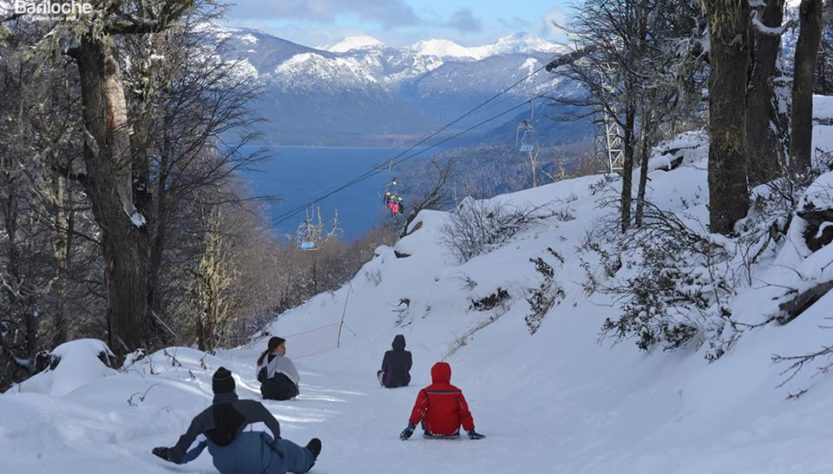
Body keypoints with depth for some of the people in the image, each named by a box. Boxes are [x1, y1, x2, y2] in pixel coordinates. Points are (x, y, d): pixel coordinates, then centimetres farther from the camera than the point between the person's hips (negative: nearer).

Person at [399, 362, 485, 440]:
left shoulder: (426, 392, -6)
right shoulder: (456, 392, -1)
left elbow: (418, 410, -15)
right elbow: (465, 413, -1)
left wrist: (411, 426, -17)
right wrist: (471, 431, 3)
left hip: (432, 431, -1)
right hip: (452, 432, 1)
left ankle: (427, 433, 27)